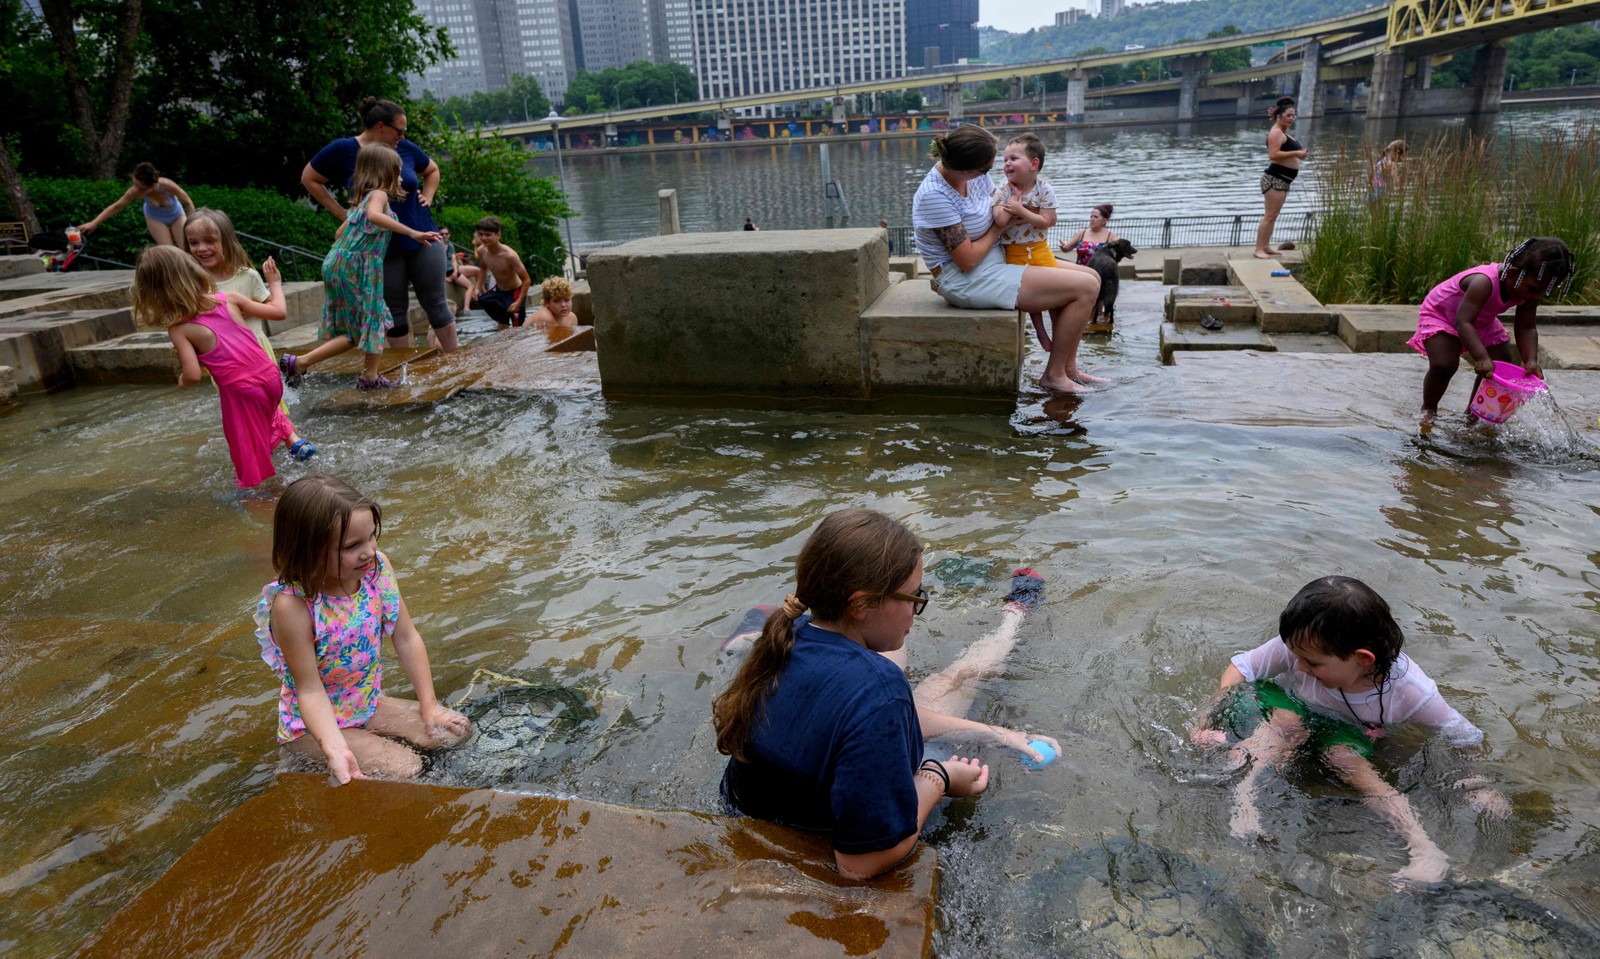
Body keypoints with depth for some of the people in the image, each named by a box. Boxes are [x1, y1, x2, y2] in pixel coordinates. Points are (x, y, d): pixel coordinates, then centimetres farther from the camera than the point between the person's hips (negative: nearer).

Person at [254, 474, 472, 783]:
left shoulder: (377, 567, -14)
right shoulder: (292, 605, -30)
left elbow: (407, 639, -5)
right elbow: (310, 689, -24)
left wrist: (430, 707, -3)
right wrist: (335, 750, -36)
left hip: (369, 705, 6)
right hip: (313, 723, -6)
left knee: (456, 731, -1)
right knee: (405, 768, -18)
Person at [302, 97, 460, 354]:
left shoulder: (405, 148, 2)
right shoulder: (344, 150, -6)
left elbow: (432, 171, 22)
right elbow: (309, 179, 3)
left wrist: (427, 197, 5)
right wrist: (341, 213, -3)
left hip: (422, 239, 2)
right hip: (381, 249, -2)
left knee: (436, 304, 5)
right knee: (396, 312, 7)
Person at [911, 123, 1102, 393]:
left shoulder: (974, 175, 1)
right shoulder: (934, 196, -24)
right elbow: (967, 260, -22)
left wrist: (1003, 211, -8)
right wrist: (999, 227, -7)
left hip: (997, 261, 10)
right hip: (968, 281, -10)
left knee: (1090, 277, 7)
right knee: (1085, 288, -13)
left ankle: (1068, 368, 14)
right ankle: (1053, 375, 1)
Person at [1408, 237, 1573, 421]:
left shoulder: (1529, 290, -17)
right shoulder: (1484, 282, -41)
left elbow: (1526, 328, -12)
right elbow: (1464, 322, -46)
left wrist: (1531, 361, -28)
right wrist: (1481, 357, -56)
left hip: (1481, 322, 8)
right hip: (1440, 314, -7)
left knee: (1502, 366, 0)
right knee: (1443, 365, -25)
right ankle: (1428, 409, 1)